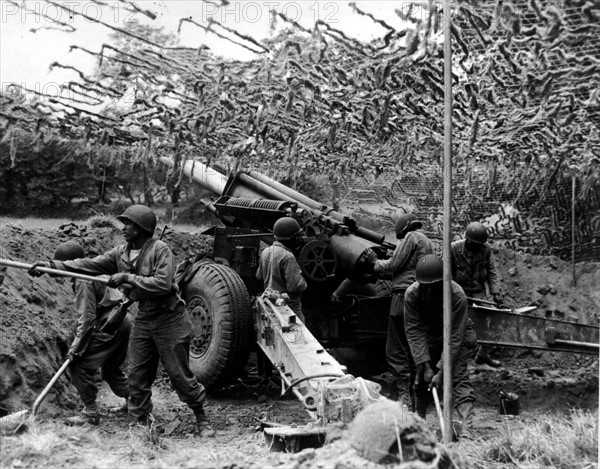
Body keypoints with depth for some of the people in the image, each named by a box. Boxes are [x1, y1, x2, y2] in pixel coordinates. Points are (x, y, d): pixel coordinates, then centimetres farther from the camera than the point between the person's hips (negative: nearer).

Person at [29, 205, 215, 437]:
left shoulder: (160, 249, -15)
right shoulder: (121, 253, 5)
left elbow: (163, 284, -25)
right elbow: (90, 264, 1)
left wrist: (127, 278, -23)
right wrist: (53, 265, -7)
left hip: (169, 319, -7)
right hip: (144, 319, 7)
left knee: (180, 374, -1)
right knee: (137, 375, 5)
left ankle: (202, 420, 15)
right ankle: (143, 422, 16)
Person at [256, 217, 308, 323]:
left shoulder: (266, 252, 4)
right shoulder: (287, 257, -22)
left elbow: (259, 276, 17)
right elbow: (294, 285, -24)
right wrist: (303, 283, -5)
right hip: (288, 305, -9)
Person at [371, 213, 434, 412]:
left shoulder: (411, 237, -5)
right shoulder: (429, 243, 22)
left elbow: (394, 264, -8)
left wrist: (377, 264, 9)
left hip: (404, 295, -9)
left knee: (396, 351, -6)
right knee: (412, 350, 13)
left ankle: (404, 395, -11)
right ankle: (412, 394, 16)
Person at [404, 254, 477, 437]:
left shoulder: (457, 295, -33)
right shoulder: (412, 294, -24)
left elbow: (455, 336, -31)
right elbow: (414, 331, -21)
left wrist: (441, 370, -33)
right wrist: (426, 365, -27)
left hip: (458, 335, -3)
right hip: (429, 336, 4)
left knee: (458, 376, -20)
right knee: (422, 377, 3)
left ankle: (467, 427, -28)